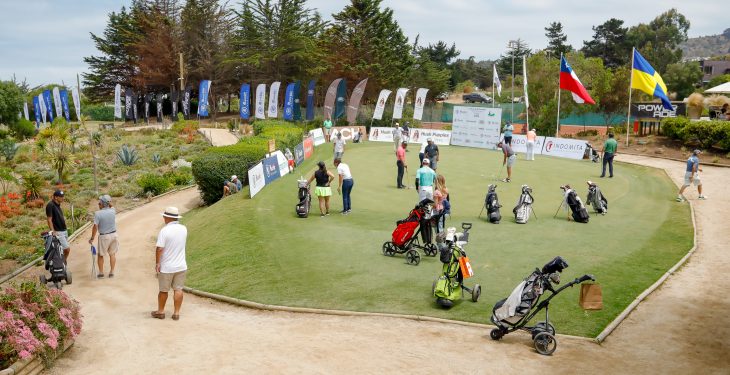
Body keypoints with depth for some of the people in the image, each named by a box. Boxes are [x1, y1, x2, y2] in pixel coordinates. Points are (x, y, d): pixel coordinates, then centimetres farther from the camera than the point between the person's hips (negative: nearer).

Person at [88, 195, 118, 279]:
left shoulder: (98, 213, -16)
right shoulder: (113, 211, -4)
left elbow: (95, 227, -17)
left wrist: (92, 238, -9)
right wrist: (109, 203, 5)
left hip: (104, 236, -4)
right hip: (113, 234, 4)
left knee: (100, 255, 13)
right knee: (112, 254, 15)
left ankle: (101, 273, 18)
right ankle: (111, 272, 18)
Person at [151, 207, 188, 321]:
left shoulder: (164, 230, -17)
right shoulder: (184, 229, -1)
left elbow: (159, 248, -20)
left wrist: (157, 263, -9)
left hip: (166, 267, -4)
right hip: (181, 266, 4)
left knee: (163, 290, 12)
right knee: (178, 289, 9)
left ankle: (160, 311, 25)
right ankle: (176, 313, 11)